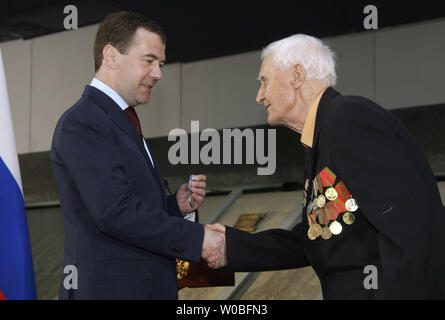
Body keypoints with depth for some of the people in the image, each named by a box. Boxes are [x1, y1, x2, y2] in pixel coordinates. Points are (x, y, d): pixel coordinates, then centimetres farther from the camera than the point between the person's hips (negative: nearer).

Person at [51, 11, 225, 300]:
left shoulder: (123, 123, 18)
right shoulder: (82, 124, -12)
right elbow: (115, 212, -22)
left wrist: (177, 205, 2)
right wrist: (196, 238, -19)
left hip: (149, 287, 9)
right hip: (109, 289, -9)